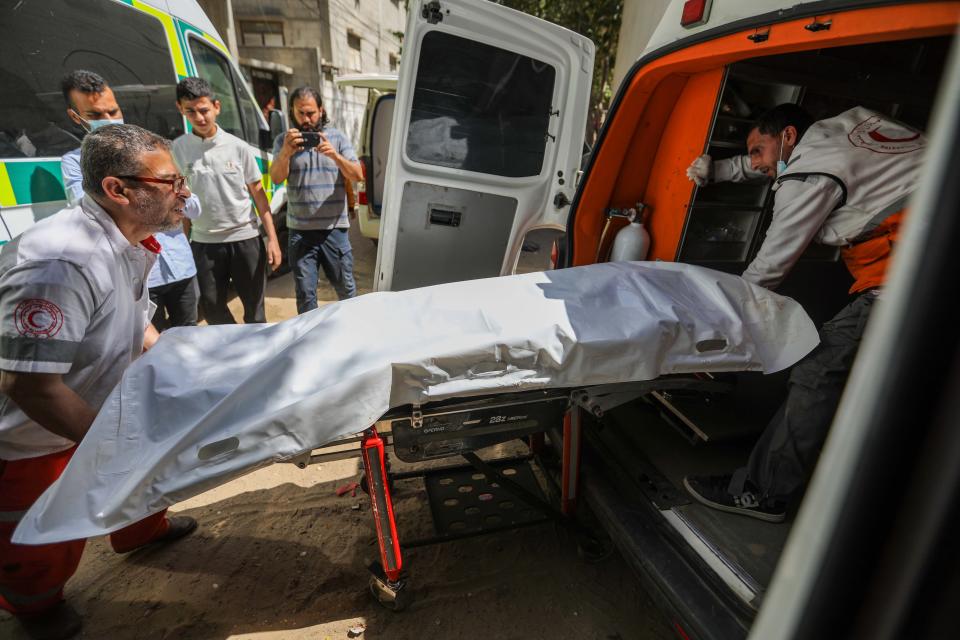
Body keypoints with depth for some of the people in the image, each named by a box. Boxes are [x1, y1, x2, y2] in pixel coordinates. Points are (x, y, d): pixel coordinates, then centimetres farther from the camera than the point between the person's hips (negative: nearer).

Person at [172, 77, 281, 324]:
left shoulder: (237, 146, -2)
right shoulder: (177, 149, 0)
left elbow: (258, 194, 2)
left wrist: (272, 238, -4)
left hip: (245, 238, -1)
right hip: (204, 242, 1)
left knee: (254, 308, 7)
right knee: (212, 307, 10)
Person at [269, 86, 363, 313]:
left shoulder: (337, 138, 5)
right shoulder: (284, 141, 5)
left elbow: (358, 176, -3)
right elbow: (276, 178, -9)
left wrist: (335, 156, -22)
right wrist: (286, 153, -30)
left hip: (334, 228, 0)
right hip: (300, 231, 1)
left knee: (346, 288, 8)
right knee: (305, 294, 7)